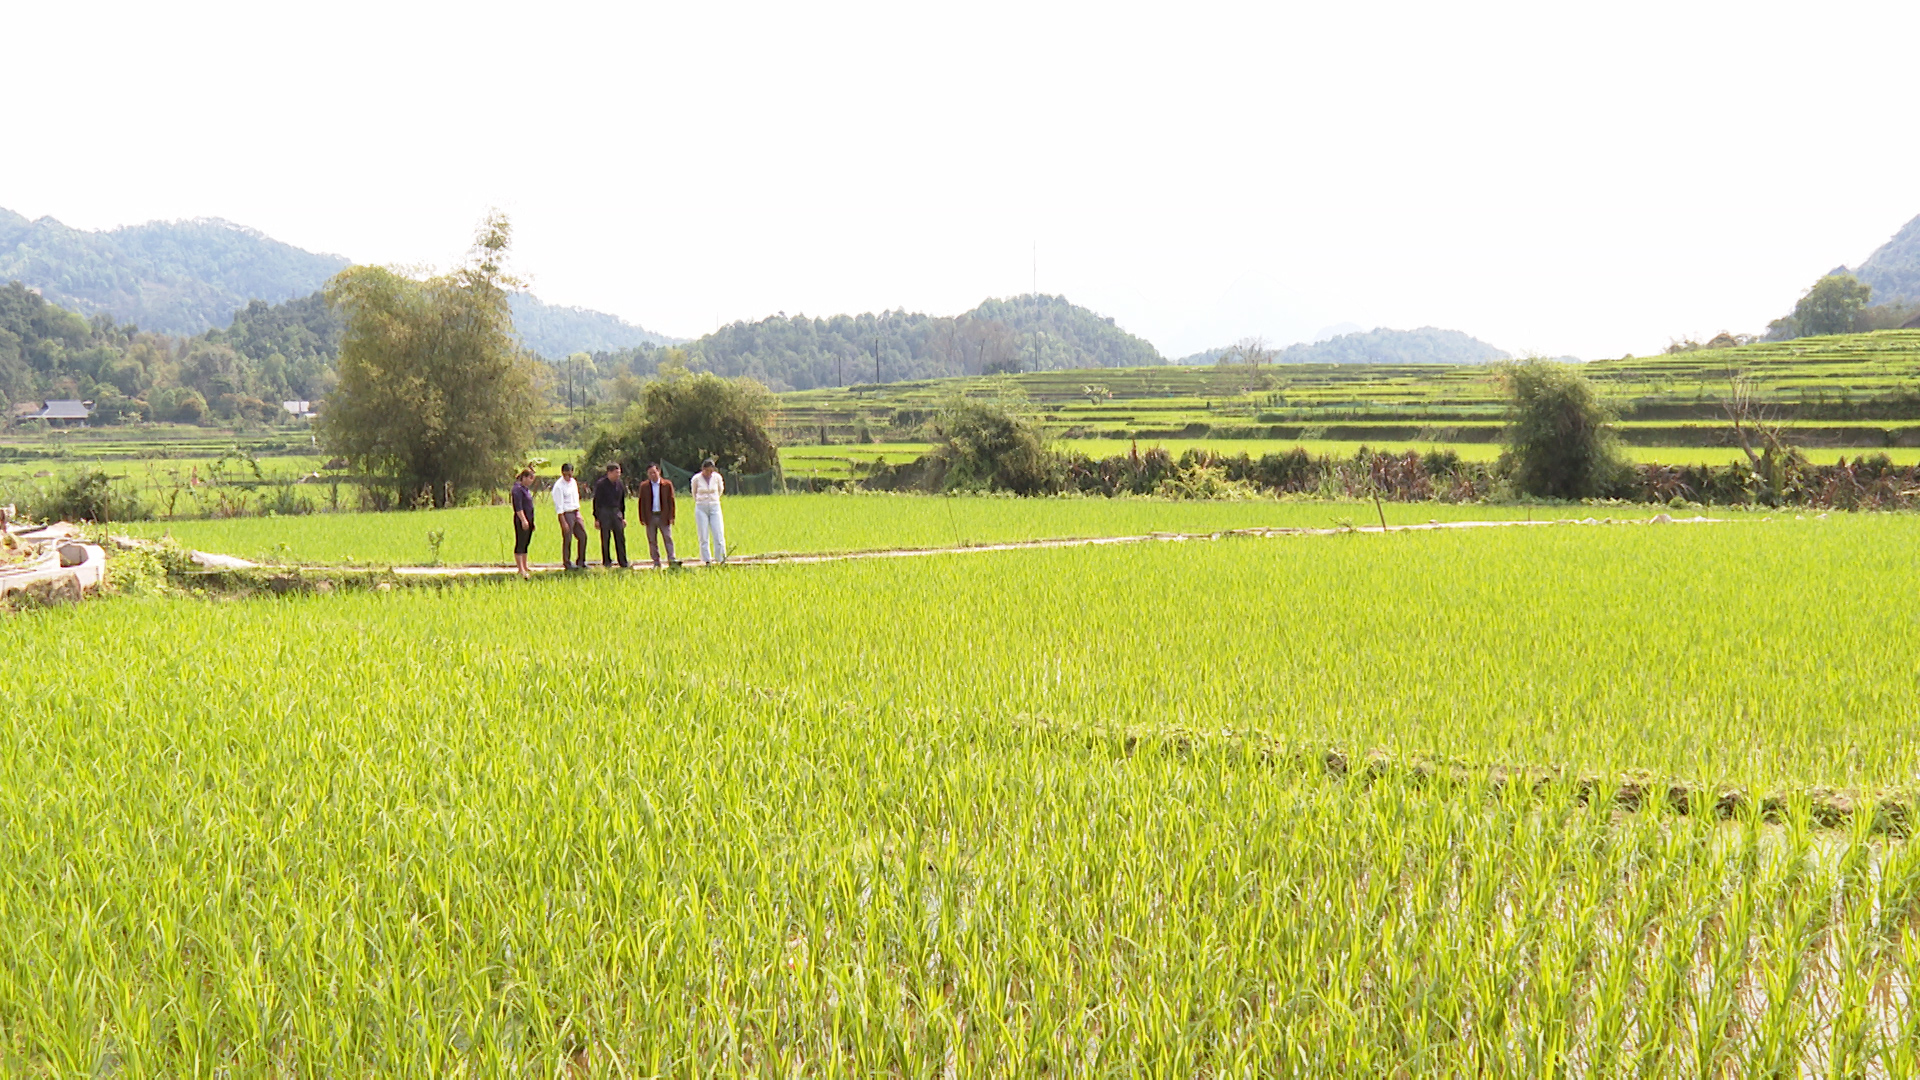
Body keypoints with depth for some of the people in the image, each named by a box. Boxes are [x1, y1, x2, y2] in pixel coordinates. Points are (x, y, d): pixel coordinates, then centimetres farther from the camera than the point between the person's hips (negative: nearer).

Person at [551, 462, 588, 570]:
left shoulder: (573, 482, 8)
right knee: (567, 539, -2)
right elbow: (559, 506, -16)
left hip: (575, 513, 8)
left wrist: (578, 512, 15)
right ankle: (567, 564, 9)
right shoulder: (559, 486, -15)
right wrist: (563, 522, -19)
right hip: (566, 514, -7)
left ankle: (580, 561, 20)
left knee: (583, 536, 9)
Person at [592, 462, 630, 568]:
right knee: (605, 539, 2)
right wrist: (596, 518, -5)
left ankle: (623, 563, 3)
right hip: (604, 513, -4)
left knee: (620, 538, 0)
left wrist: (623, 517, 15)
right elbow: (596, 501, -2)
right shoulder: (600, 484, -5)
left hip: (616, 512, 4)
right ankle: (606, 562, 12)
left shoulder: (620, 483, 9)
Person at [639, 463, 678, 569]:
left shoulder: (667, 484, 3)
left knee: (668, 538, -5)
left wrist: (671, 516, -4)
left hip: (664, 516, -1)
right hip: (650, 516, 1)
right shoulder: (644, 486, 6)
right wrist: (642, 518, -1)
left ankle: (672, 560, -6)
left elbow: (671, 501, 2)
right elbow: (641, 503, 7)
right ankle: (656, 563, 9)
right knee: (652, 540, 4)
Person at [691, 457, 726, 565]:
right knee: (703, 536, 0)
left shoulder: (717, 477, -3)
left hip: (715, 507, 1)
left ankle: (721, 558, 1)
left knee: (719, 534, -5)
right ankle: (706, 560, 5)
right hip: (701, 508, -1)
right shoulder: (696, 478, -6)